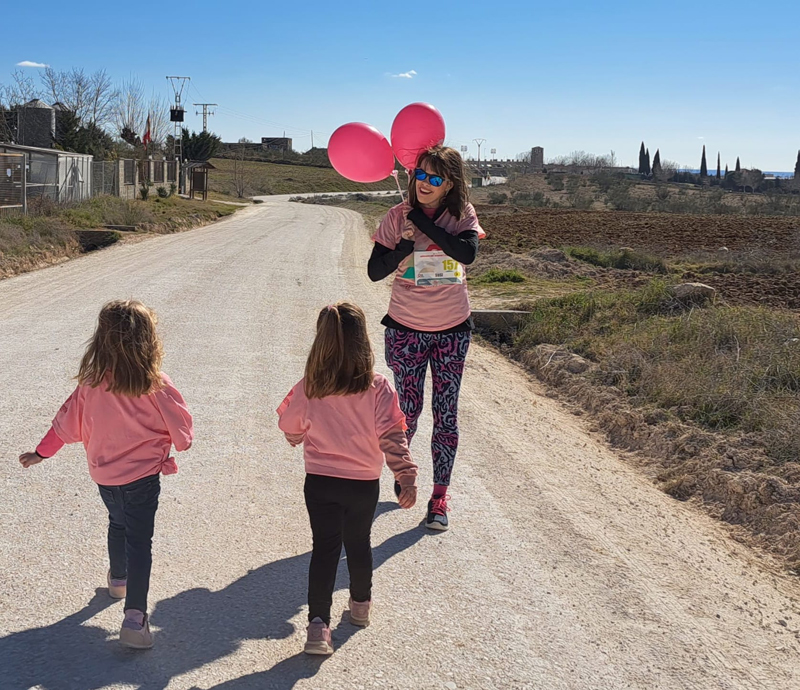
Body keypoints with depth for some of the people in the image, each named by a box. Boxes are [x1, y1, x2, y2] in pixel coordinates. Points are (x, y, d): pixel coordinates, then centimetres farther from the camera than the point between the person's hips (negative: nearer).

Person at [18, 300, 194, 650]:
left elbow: (67, 423, 0)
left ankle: (118, 579, 50)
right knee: (139, 540, 0)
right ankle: (134, 616, -9)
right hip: (143, 475, -4)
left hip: (104, 474, 4)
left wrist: (41, 452, 16)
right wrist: (182, 441, 12)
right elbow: (182, 432, -11)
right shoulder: (156, 386, -19)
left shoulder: (91, 384, -11)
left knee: (118, 525, 28)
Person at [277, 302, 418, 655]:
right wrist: (407, 477, -17)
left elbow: (290, 429, 3)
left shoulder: (308, 388, -10)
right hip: (364, 483, 0)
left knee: (324, 548, 7)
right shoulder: (377, 388, -15)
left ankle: (319, 623, -3)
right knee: (358, 543, 21)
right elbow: (391, 436, -19)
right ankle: (361, 605, 40)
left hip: (320, 482, 0)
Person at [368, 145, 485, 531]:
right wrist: (403, 248, -23)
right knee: (409, 410, 7)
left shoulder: (463, 216, -6)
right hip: (406, 328, 0)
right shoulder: (398, 217, -6)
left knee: (446, 414, 1)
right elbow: (374, 271, -6)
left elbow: (467, 253, -27)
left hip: (453, 329, 0)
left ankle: (439, 497, 10)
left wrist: (424, 223, -23)